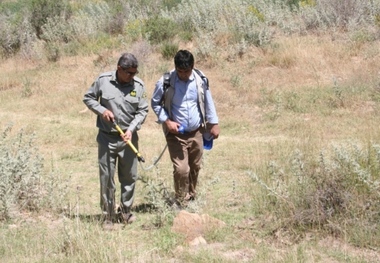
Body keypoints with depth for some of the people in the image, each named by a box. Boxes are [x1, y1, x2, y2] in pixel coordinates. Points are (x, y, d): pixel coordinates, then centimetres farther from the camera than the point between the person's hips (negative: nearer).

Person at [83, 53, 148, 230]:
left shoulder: (138, 85, -5)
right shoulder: (103, 81, -8)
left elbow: (142, 111, -2)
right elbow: (88, 98, 4)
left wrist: (131, 129, -15)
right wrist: (102, 110, -13)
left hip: (128, 138, 2)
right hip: (107, 137, -2)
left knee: (129, 177, 10)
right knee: (107, 178, 2)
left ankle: (125, 212, 27)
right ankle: (108, 216, 12)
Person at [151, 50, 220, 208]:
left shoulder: (200, 79, -5)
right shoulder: (165, 82, -14)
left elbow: (208, 102, 8)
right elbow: (155, 103, -1)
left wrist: (214, 124, 9)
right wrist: (167, 121, -13)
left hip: (197, 132, 4)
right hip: (176, 133, -3)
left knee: (195, 167, 16)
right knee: (181, 169, -11)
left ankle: (191, 197, 35)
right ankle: (181, 203, 5)